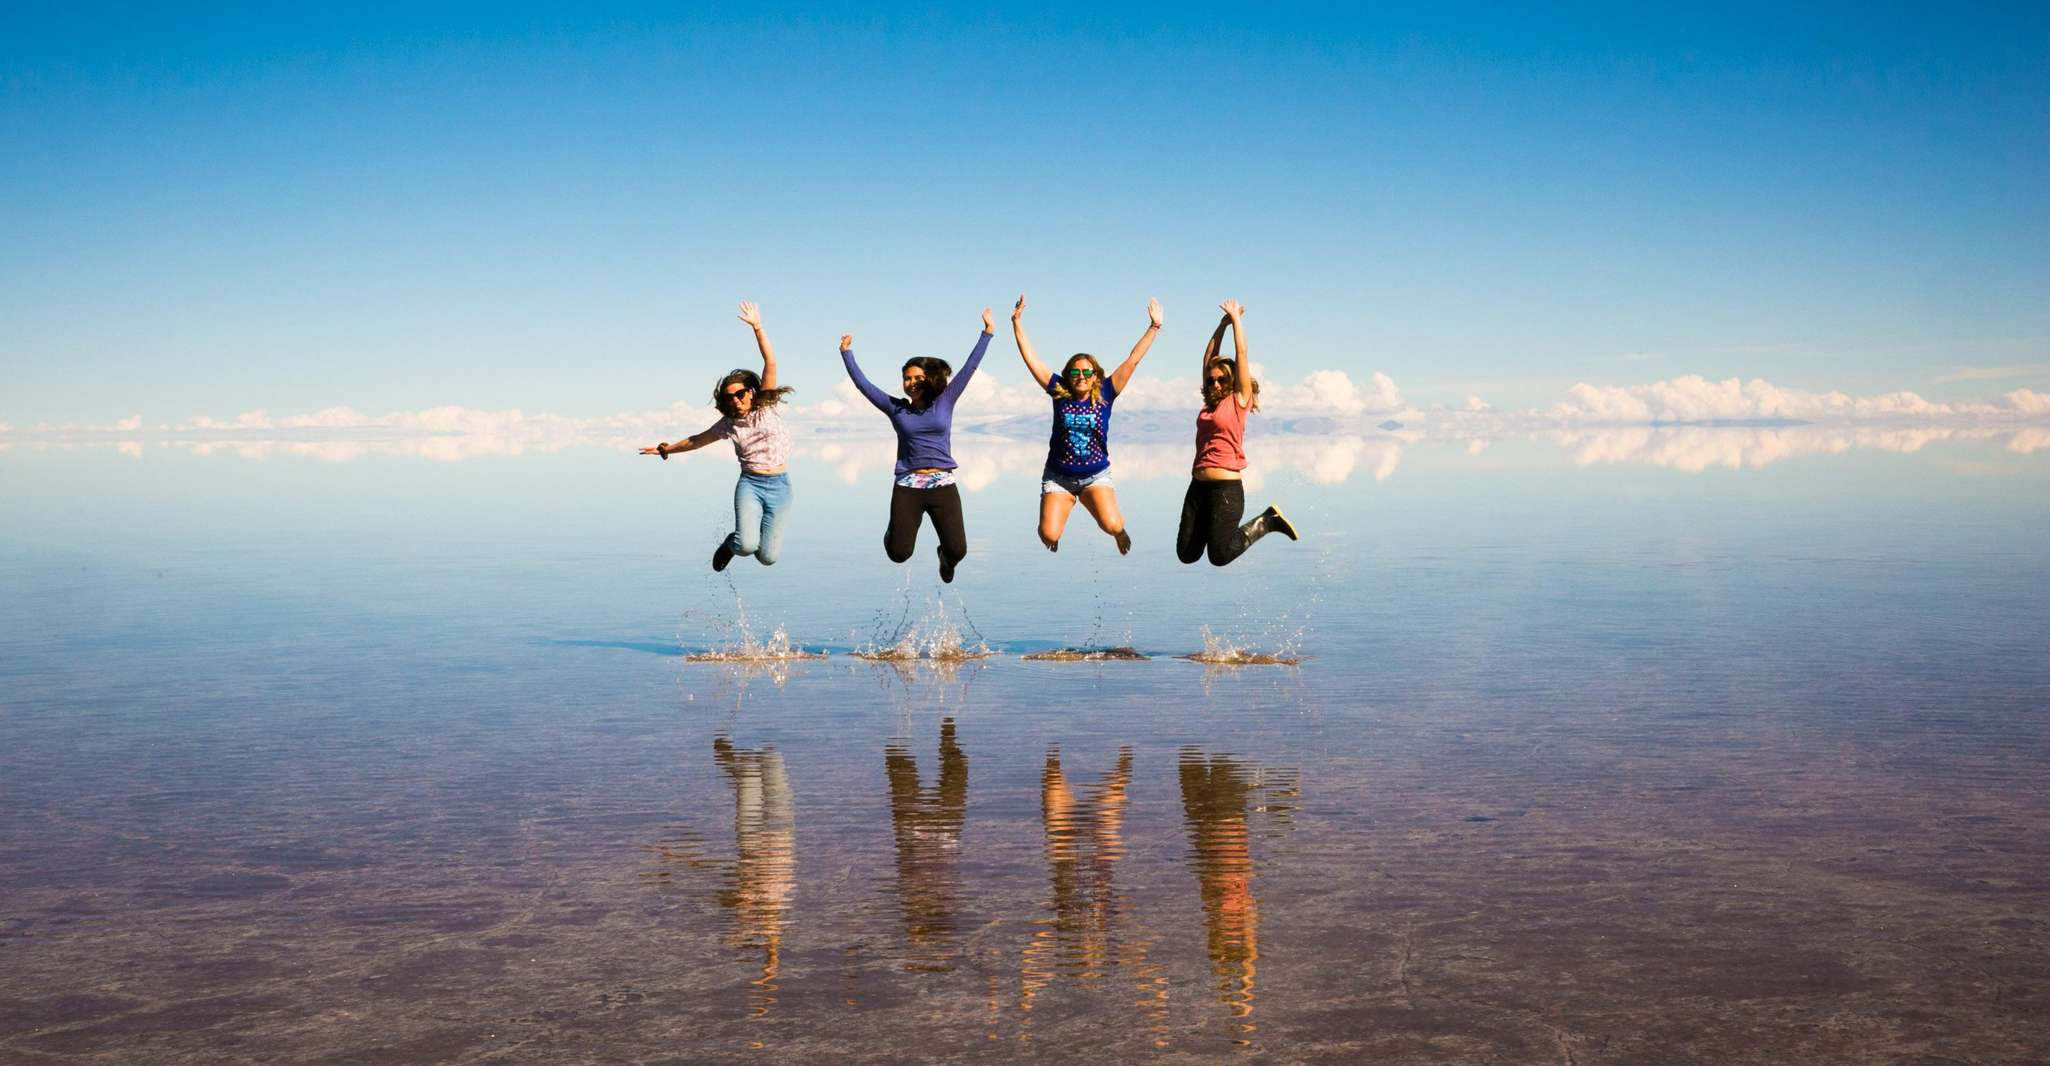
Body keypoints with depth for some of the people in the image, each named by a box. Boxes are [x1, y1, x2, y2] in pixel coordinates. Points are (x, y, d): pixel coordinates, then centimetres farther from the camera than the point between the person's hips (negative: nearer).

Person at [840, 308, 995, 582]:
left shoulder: (944, 402, 6)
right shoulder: (896, 408, 7)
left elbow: (969, 368, 6)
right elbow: (863, 384, 9)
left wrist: (987, 332, 4)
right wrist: (846, 352, 9)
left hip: (943, 485, 0)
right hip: (907, 487, 0)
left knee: (957, 550, -8)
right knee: (898, 554, -4)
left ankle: (945, 558, 31)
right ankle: (895, 530, 33)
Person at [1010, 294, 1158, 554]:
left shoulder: (1105, 395, -4)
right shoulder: (1059, 392, -3)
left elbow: (1133, 359, -6)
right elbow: (1030, 358, -3)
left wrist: (1154, 327, -9)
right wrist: (1017, 321, -5)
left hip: (1095, 476, 0)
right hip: (1058, 476, 1)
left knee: (1112, 526, -23)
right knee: (1049, 535, -15)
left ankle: (1120, 533, 17)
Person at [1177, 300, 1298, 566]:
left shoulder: (1239, 400, 0)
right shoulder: (1210, 402, 14)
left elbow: (1241, 353, -1)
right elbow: (1209, 357, 18)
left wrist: (1236, 319, 8)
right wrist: (1223, 324, 17)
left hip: (1226, 487, -7)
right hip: (1198, 485, 7)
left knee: (1220, 556, -5)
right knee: (1186, 554, 2)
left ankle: (1267, 521, 13)